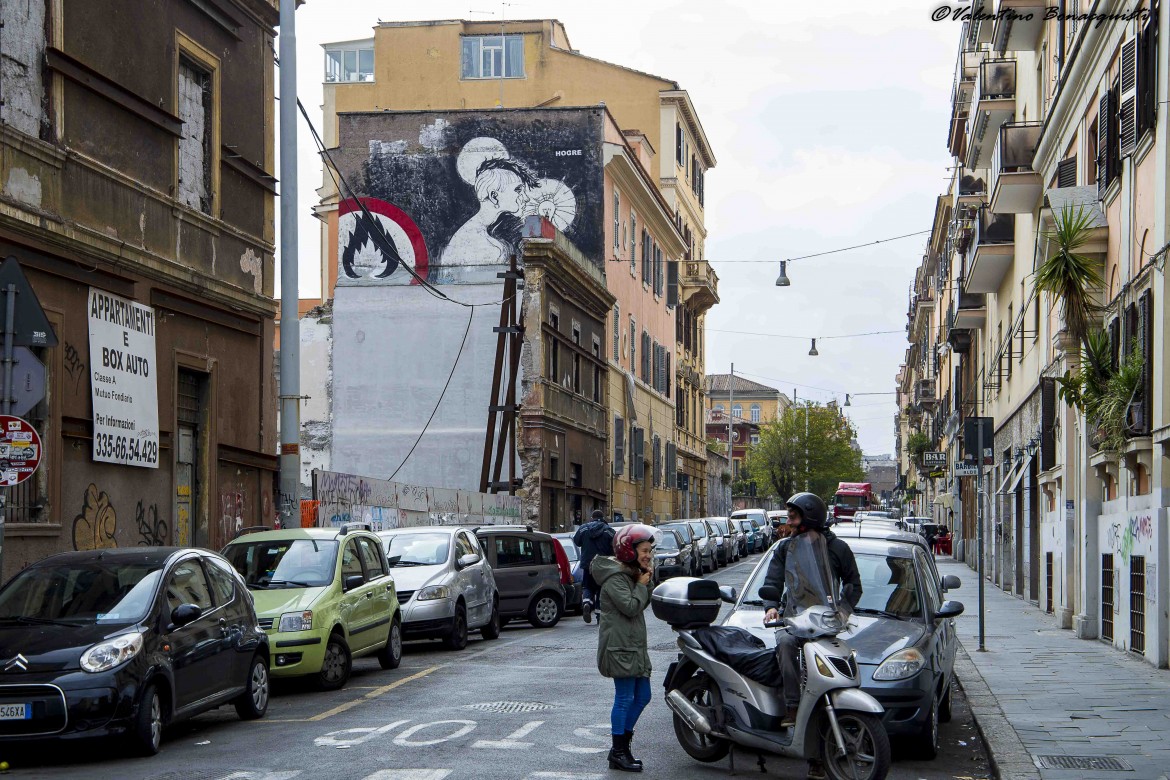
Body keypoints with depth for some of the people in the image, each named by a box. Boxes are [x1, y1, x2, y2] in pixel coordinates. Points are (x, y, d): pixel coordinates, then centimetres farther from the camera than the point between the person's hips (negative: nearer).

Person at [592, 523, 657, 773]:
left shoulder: (632, 573, 18)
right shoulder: (615, 577, -14)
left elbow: (644, 604, 16)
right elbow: (631, 607, -22)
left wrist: (647, 579, 4)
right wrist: (642, 584, -9)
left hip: (634, 645, 10)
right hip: (619, 646, -10)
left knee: (642, 696, 12)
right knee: (625, 698, -7)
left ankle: (623, 745, 21)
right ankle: (618, 753, -1)